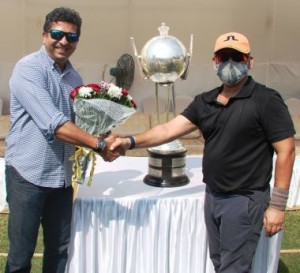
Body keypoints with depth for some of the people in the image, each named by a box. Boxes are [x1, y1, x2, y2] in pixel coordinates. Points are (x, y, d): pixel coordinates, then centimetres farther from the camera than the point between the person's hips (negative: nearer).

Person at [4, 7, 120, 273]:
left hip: (62, 176, 7)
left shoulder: (75, 78, 10)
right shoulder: (29, 68, -12)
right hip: (28, 174, -6)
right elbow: (54, 124, -23)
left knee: (60, 249, 14)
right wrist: (99, 144, -25)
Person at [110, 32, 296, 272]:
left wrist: (277, 205, -15)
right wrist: (132, 141, -18)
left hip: (245, 200, -6)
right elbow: (170, 129, -2)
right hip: (212, 196, 6)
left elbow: (286, 151, -13)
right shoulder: (205, 101, 6)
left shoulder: (266, 100, -12)